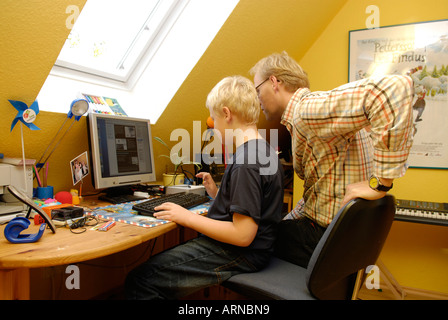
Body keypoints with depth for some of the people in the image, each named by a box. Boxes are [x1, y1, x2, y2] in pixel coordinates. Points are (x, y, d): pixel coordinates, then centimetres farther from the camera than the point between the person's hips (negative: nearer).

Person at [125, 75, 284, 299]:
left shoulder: (245, 163, -22)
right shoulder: (264, 151, 10)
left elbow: (243, 235, -24)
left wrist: (187, 217, -16)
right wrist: (216, 193, 13)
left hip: (239, 255, -10)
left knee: (139, 281, -9)